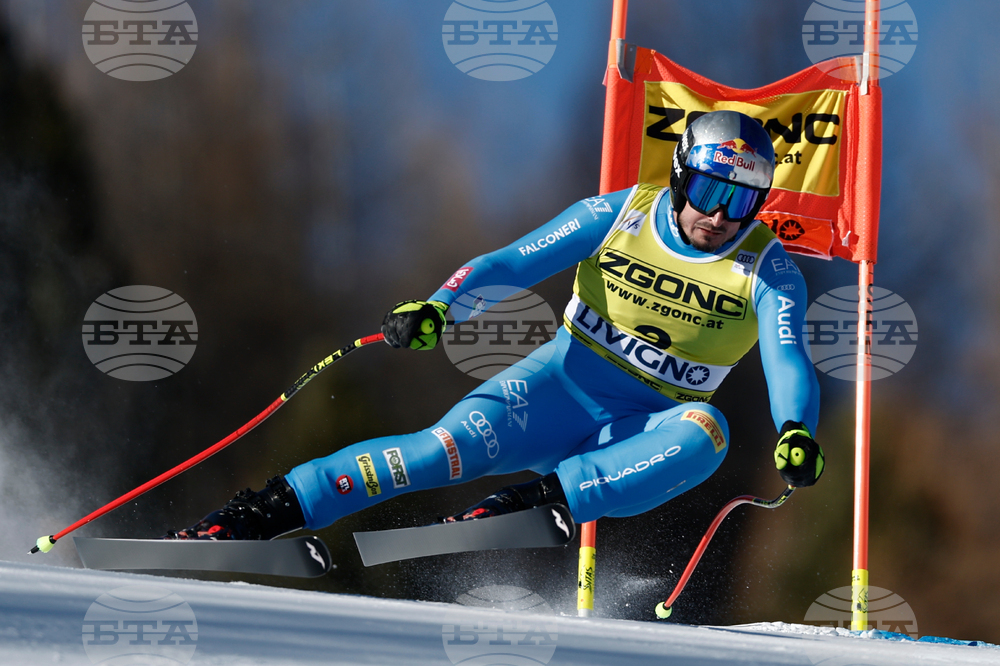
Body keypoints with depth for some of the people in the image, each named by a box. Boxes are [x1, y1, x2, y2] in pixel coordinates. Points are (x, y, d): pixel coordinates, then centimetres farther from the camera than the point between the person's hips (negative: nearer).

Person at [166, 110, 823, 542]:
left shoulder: (768, 269, -8)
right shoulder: (617, 216, -5)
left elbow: (788, 360, -22)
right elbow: (513, 263, -9)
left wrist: (796, 432, -43)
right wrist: (437, 307, -27)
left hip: (640, 433, 0)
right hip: (561, 385, 0)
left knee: (705, 432, -34)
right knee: (458, 444, -26)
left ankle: (539, 501, -41)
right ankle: (275, 508, -26)